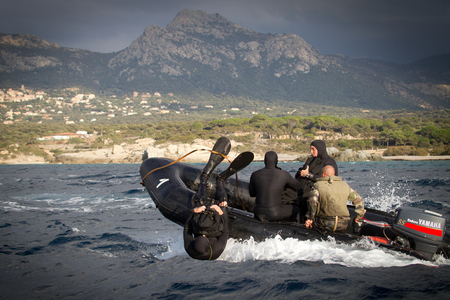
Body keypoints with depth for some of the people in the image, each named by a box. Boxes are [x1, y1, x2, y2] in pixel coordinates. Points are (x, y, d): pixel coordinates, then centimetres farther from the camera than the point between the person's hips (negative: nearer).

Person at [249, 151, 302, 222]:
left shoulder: (255, 175, -6)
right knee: (295, 209, 29)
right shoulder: (283, 175, -11)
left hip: (258, 213, 3)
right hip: (275, 214, -2)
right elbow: (298, 185, 9)